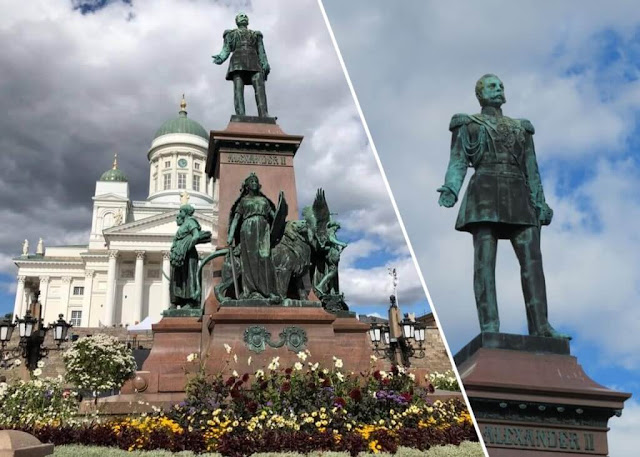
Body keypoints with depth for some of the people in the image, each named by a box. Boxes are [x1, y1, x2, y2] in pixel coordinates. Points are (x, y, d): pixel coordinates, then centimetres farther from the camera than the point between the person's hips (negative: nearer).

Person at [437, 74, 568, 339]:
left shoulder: (521, 128, 25)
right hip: (486, 193, -4)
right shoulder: (467, 124, 15)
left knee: (532, 258, -8)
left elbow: (531, 168, 18)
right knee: (484, 258, -13)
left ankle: (540, 326, -9)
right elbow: (458, 162, 2)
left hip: (517, 197, 4)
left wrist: (540, 203, 6)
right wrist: (450, 189, -18)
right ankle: (489, 327, -17)